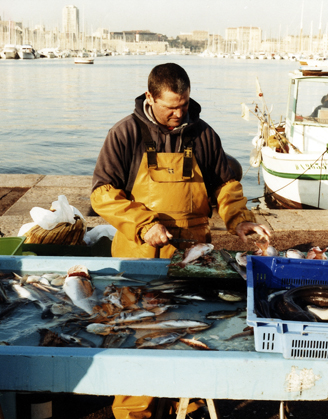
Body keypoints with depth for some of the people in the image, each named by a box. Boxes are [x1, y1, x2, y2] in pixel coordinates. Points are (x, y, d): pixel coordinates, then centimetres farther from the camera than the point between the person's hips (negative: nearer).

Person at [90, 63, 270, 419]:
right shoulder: (125, 134, -3)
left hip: (192, 256, 3)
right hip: (140, 256, -2)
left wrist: (238, 218, -4)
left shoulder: (202, 134, 5)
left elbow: (224, 183, 14)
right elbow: (102, 193, -6)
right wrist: (143, 223, -18)